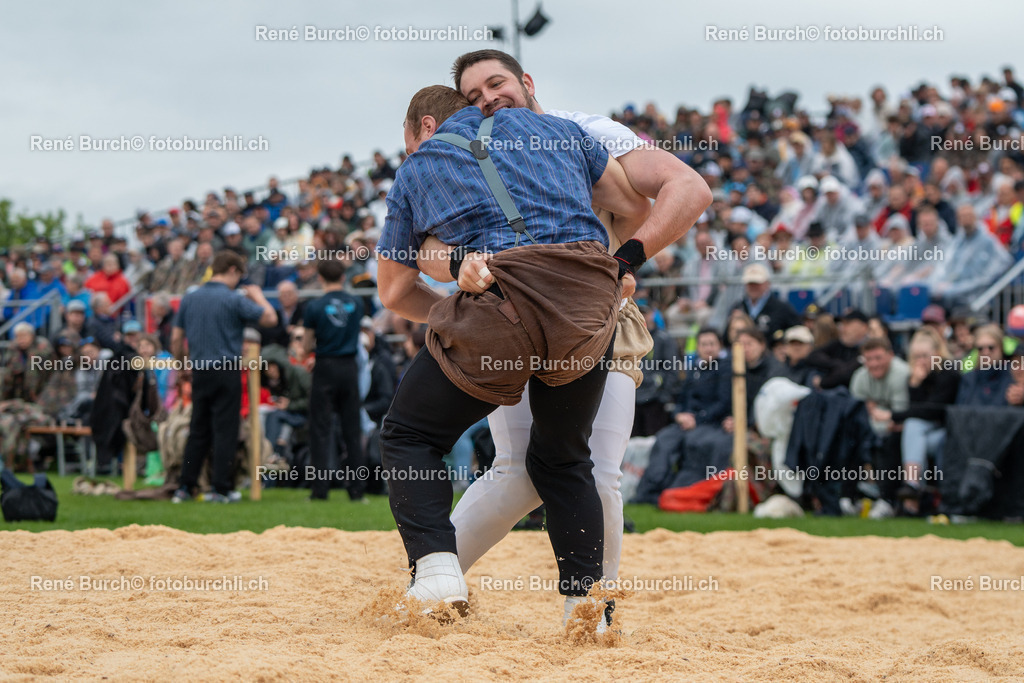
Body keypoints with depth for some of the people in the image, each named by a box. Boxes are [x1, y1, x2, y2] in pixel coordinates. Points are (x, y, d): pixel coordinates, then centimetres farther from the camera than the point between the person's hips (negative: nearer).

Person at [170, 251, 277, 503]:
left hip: (199, 371, 5)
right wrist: (258, 296, 9)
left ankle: (186, 487, 10)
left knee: (198, 430, 12)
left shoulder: (189, 299, 7)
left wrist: (182, 367, 21)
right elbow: (270, 318, -8)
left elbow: (176, 339, 9)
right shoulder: (234, 300, -10)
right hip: (227, 371, -5)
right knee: (225, 430, 0)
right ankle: (221, 489, 0)